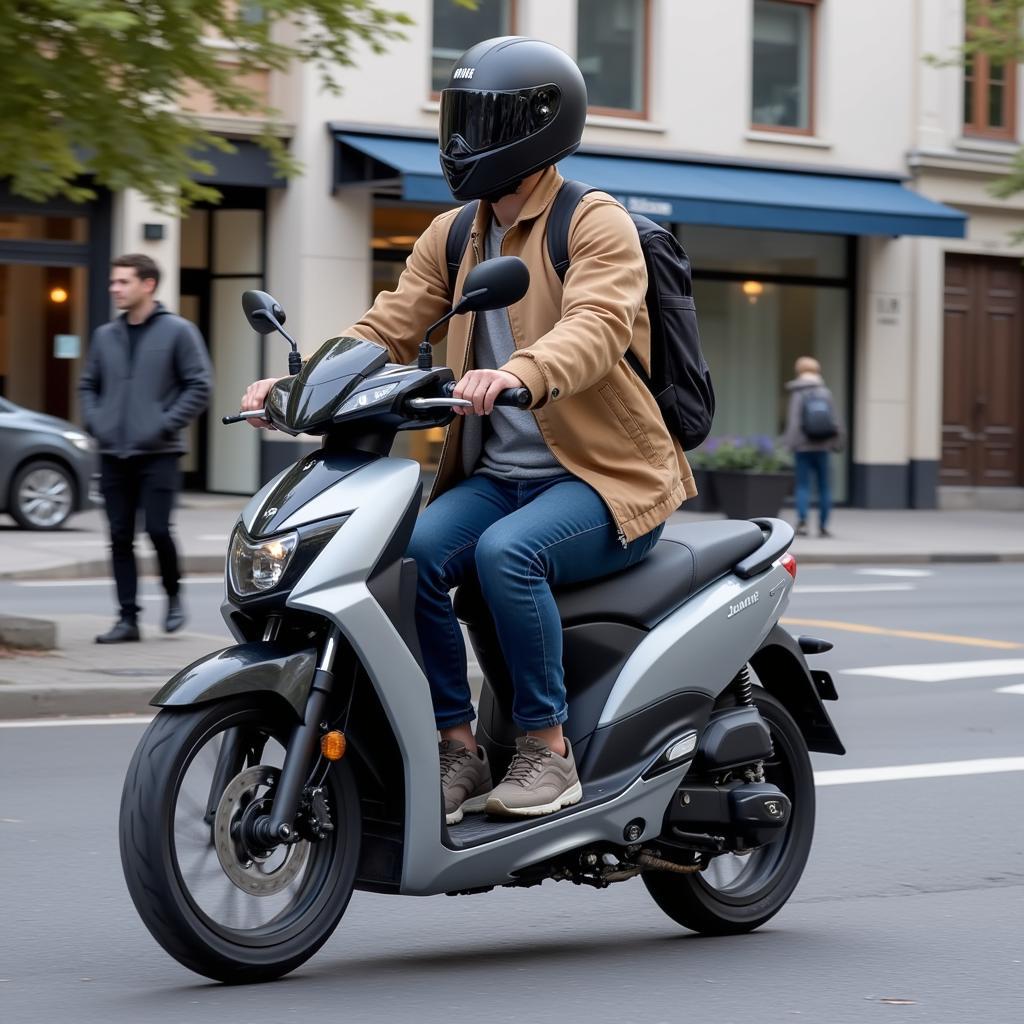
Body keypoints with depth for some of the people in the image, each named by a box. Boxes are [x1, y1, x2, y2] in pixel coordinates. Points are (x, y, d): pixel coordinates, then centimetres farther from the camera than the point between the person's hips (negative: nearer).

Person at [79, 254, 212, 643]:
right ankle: (128, 617, 8)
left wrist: (166, 425, -13)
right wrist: (94, 421, 3)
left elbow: (198, 386, -4)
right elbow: (88, 385, 20)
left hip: (158, 454, -4)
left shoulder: (178, 332, -2)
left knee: (158, 529, -9)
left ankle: (173, 595, 17)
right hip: (113, 454, 4)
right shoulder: (105, 336, 11)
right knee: (120, 537, 3)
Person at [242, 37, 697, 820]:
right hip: (499, 474, 6)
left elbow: (598, 325, -28)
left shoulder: (597, 223, -9)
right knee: (409, 557, -22)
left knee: (506, 551, -34)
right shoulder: (452, 236, 13)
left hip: (606, 476, -6)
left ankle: (549, 751, -21)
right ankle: (457, 748, -12)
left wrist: (524, 373, -49)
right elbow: (389, 328, 6)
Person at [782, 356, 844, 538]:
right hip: (821, 447, 2)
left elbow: (794, 422, -12)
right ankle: (823, 526, 10)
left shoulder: (797, 394, -7)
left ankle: (802, 521, -15)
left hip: (803, 446, -2)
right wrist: (837, 443, 12)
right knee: (824, 486, 10)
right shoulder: (826, 393, 2)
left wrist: (790, 443, -6)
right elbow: (835, 421, 3)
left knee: (803, 485, 1)